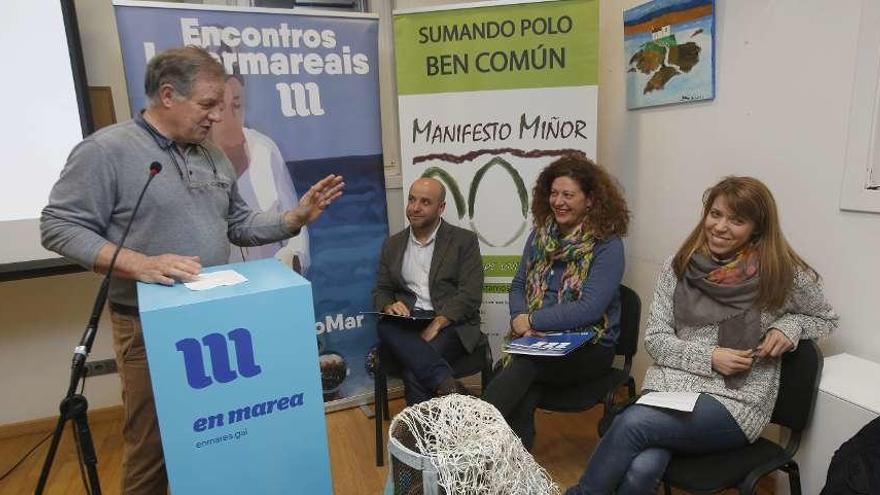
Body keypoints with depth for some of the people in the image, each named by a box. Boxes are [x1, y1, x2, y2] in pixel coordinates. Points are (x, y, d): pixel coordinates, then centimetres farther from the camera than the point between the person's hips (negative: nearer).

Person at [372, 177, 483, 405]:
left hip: (451, 324, -4)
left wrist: (435, 325, -19)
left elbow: (470, 295, -5)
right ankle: (448, 384, -37)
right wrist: (389, 307, -8)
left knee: (414, 374, -32)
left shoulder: (464, 240, 4)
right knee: (384, 326, -32)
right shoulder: (392, 244, 17)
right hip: (407, 323, 4)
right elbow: (381, 291, 17)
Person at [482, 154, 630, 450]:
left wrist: (532, 320, -15)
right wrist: (519, 320, -10)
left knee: (523, 365, -33)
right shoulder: (540, 235, 8)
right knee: (522, 397, -29)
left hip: (588, 349, -3)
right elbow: (518, 286, 11)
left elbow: (590, 309, -17)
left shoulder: (608, 245, -8)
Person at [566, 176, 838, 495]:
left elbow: (824, 317, 17)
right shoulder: (678, 267, 2)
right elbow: (655, 338, 4)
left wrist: (789, 326, -4)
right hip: (671, 385, 2)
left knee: (631, 424, -28)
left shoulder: (784, 274, -2)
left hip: (737, 402, -2)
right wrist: (709, 357, -11)